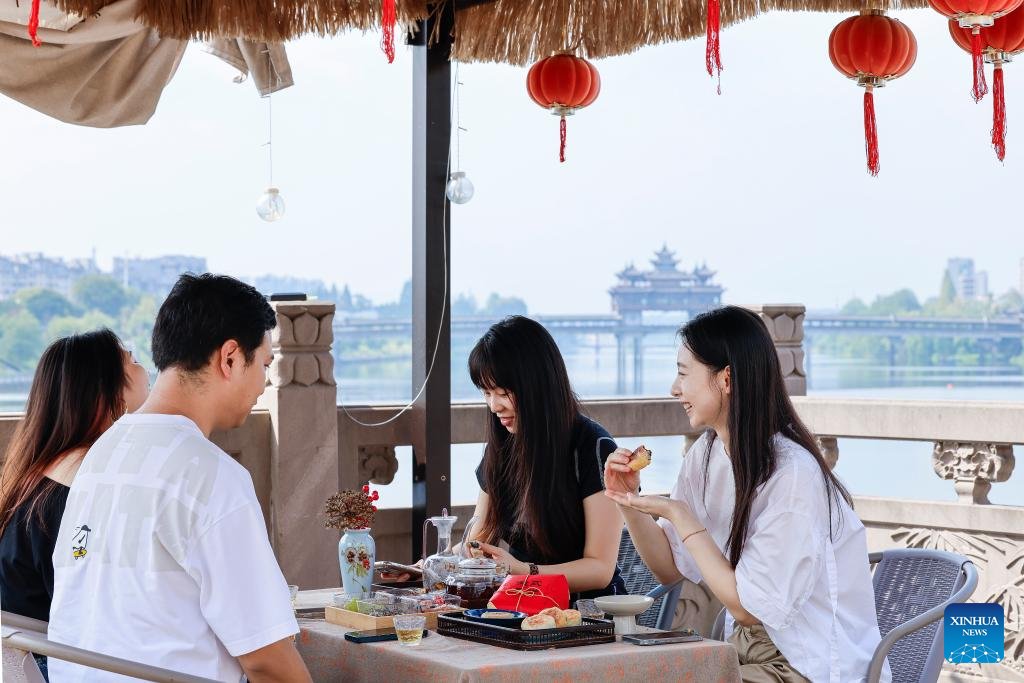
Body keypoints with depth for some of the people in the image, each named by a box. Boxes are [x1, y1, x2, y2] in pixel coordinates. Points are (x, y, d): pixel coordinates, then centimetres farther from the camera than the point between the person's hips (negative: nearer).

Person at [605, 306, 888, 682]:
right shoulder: (706, 454, 2)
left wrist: (679, 515, -17)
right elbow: (671, 569, 9)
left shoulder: (794, 475, -23)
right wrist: (629, 502, -5)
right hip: (747, 646, 7)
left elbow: (749, 607, -18)